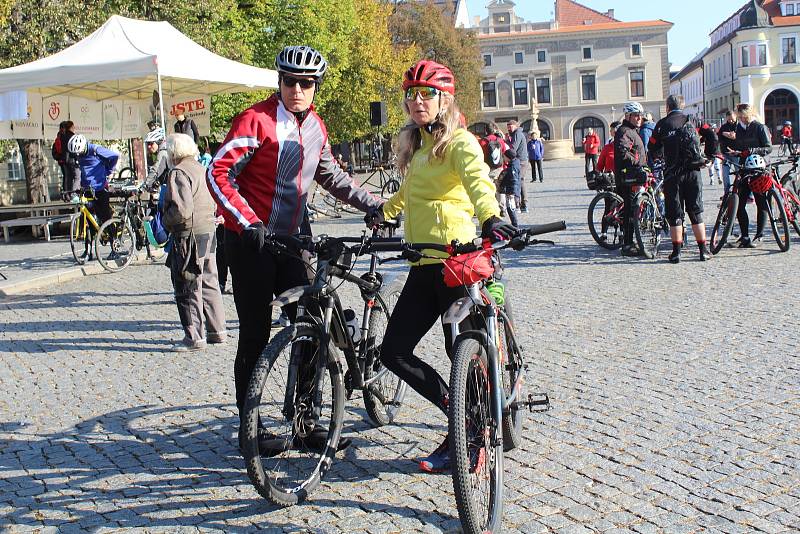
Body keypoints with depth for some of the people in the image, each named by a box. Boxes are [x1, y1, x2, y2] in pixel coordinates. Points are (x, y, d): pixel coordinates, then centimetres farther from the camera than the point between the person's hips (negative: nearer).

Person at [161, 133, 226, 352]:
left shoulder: (178, 172, -14)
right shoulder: (202, 169, 13)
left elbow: (182, 209, -23)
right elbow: (214, 204, 16)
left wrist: (166, 221, -7)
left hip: (188, 236, -9)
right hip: (208, 232, 9)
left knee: (188, 289, -1)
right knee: (209, 283, 15)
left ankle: (195, 337, 2)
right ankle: (217, 330, 21)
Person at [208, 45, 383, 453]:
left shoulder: (315, 127, 9)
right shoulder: (256, 120, -12)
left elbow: (331, 177, 22)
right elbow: (218, 174, -16)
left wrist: (373, 204, 16)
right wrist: (248, 222, -25)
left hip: (290, 240, 6)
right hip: (250, 241, -6)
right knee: (255, 336, -1)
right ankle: (249, 427, 11)